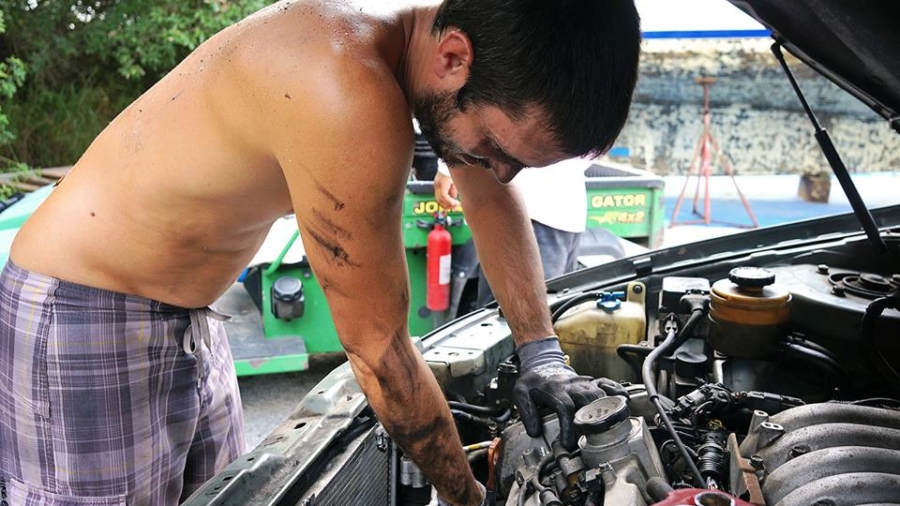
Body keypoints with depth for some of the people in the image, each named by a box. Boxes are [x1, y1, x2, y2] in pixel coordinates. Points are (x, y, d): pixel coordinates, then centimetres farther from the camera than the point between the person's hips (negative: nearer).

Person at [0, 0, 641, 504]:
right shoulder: (352, 100, -35)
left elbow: (493, 199, 8)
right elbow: (378, 350, -24)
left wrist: (542, 356, 3)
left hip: (190, 323, 8)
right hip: (83, 326, -8)